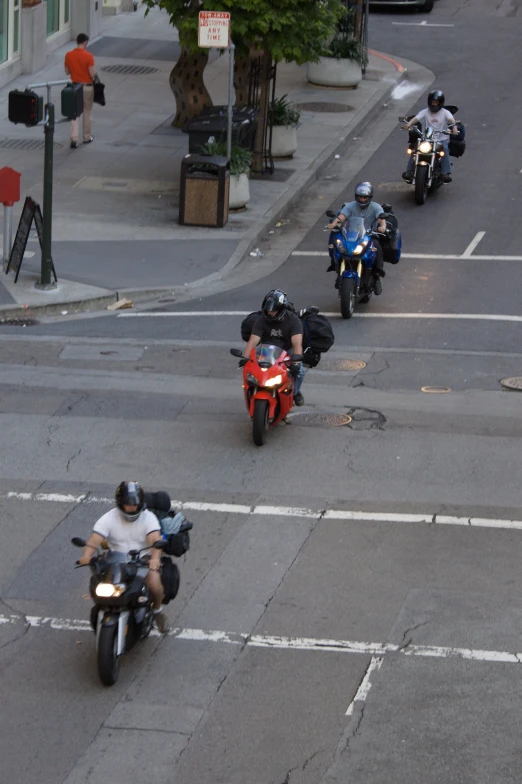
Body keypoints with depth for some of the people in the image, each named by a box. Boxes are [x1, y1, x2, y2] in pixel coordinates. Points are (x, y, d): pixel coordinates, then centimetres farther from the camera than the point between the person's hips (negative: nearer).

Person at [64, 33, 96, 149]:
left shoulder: (69, 55, -4)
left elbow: (67, 72, 5)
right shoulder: (88, 56, -17)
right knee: (87, 112, 14)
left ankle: (74, 139, -8)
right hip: (87, 86, -3)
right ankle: (87, 137, 25)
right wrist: (94, 70, 5)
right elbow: (92, 74, -16)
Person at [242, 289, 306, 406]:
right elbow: (252, 341, -23)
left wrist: (296, 362, -50)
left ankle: (294, 392, 5)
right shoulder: (261, 320, -15)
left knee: (299, 370, -28)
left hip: (287, 350, -1)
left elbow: (297, 343, -33)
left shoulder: (293, 320, -20)